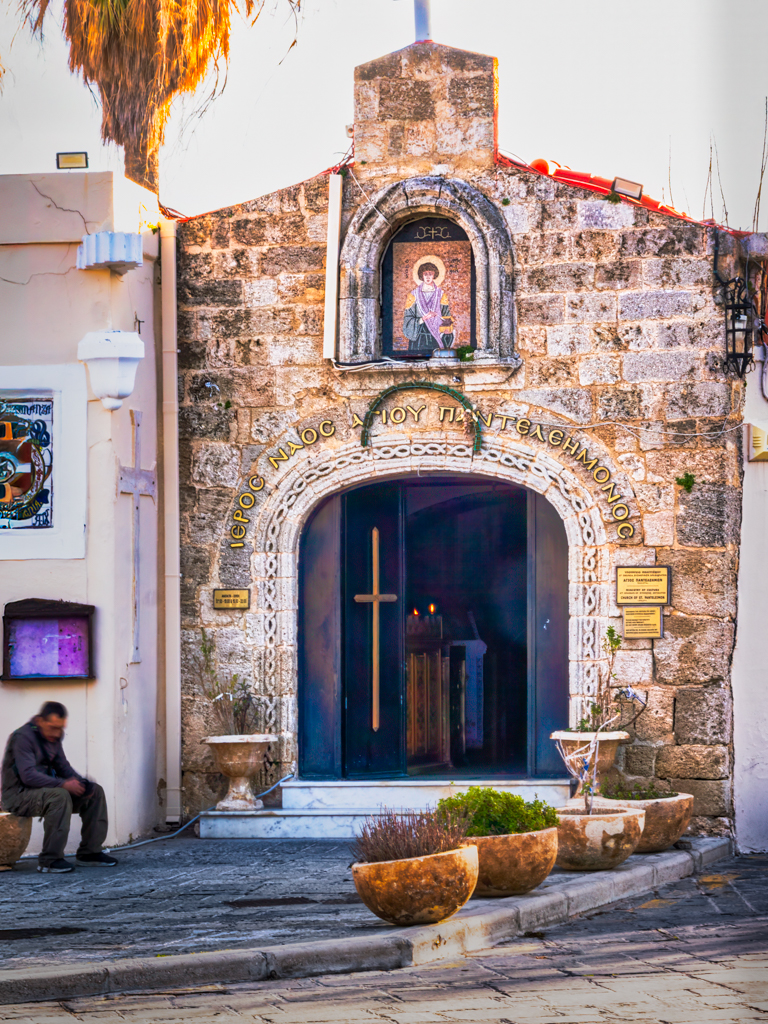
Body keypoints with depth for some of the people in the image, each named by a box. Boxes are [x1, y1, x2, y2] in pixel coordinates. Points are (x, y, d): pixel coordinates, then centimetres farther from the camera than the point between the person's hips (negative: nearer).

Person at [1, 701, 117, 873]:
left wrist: (81, 783, -8)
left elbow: (63, 767, 13)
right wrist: (63, 784, -33)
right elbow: (28, 775, -29)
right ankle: (49, 861, -33)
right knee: (60, 796, -37)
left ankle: (89, 852, 5)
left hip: (45, 788, 9)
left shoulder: (53, 737, 8)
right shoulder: (23, 737, -20)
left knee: (96, 792, 1)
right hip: (18, 795, -9)